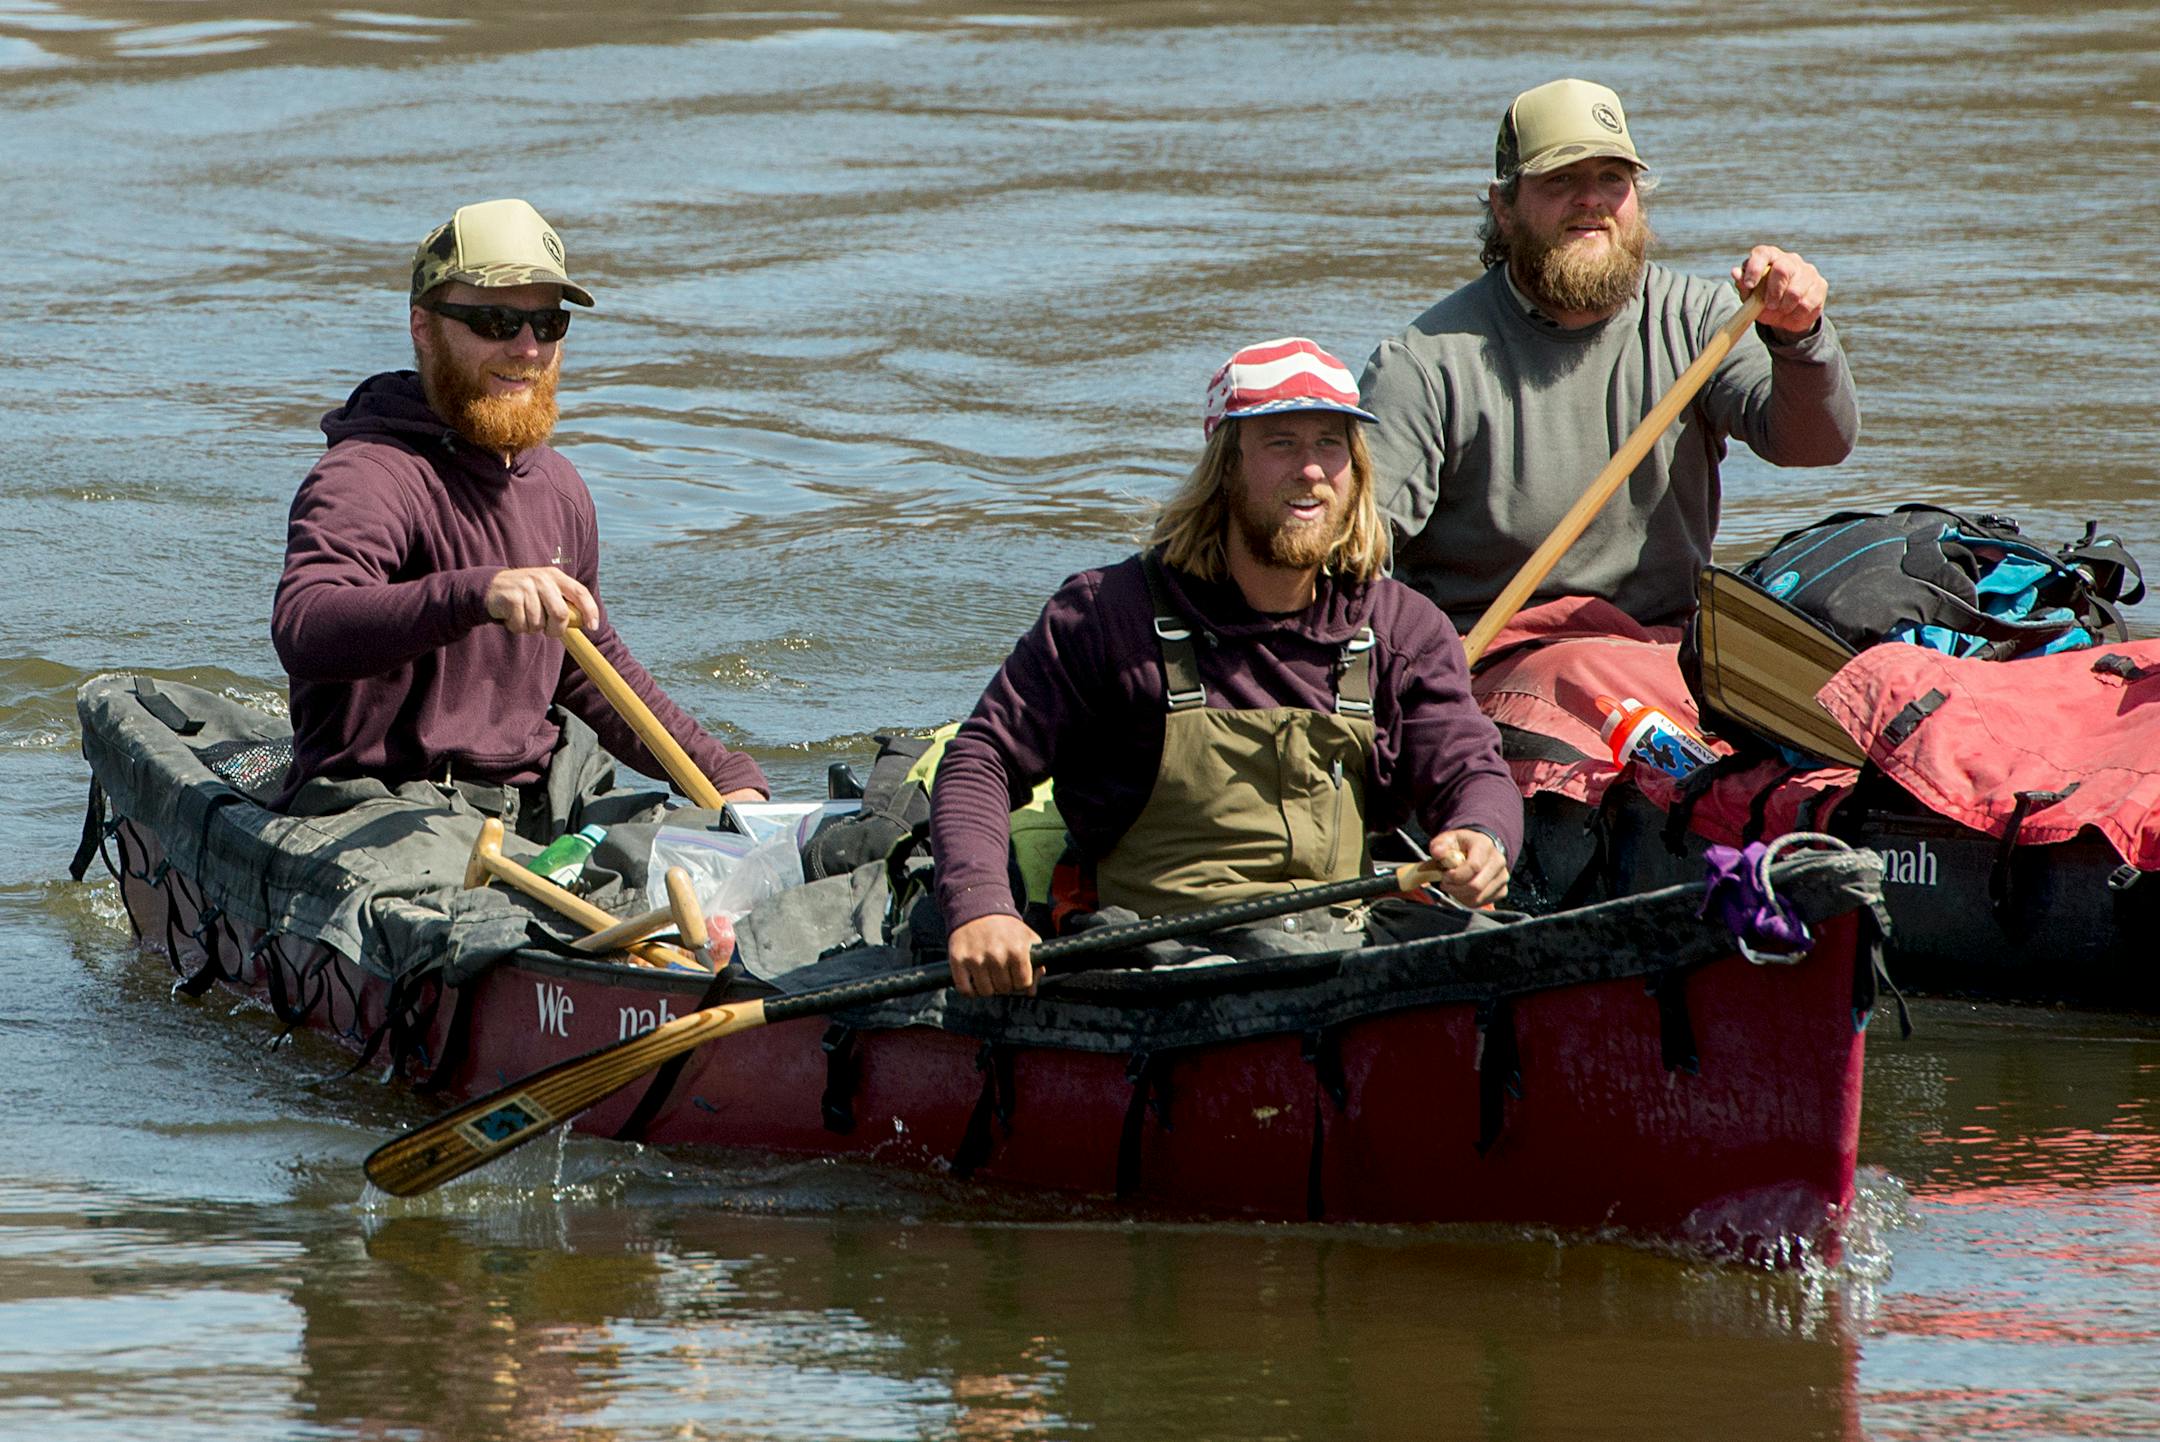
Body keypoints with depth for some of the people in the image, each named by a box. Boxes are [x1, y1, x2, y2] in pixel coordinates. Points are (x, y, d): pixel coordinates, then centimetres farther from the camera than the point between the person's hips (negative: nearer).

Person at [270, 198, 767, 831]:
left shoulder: (557, 488, 18)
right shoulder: (368, 476, -11)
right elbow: (302, 629, -32)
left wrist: (727, 776, 22)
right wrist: (477, 593, -44)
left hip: (530, 819, 8)